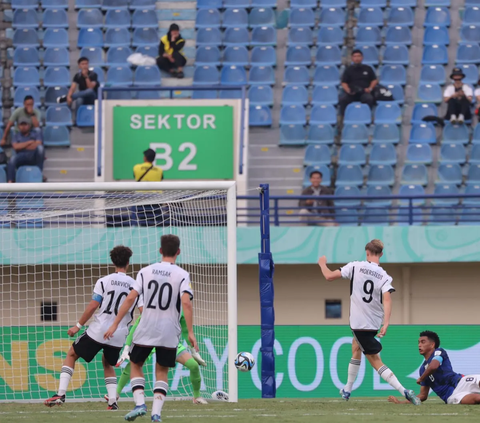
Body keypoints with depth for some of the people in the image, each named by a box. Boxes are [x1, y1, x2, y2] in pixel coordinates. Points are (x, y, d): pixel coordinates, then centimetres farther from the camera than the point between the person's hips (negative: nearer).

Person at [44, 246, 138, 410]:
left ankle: (60, 394, 0)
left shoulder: (104, 282, -4)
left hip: (98, 331, -3)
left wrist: (78, 325, -3)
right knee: (108, 364, 27)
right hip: (119, 336, 3)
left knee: (71, 355, 14)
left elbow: (93, 305, -10)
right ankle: (113, 402, 11)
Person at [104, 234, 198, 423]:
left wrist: (115, 324, -2)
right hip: (169, 332, 0)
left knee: (135, 365, 18)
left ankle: (140, 404, -1)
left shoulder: (146, 271, 1)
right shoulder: (182, 275, -4)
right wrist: (190, 333, -16)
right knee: (162, 372, 12)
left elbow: (130, 298, -5)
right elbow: (186, 302, -17)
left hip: (146, 330, 0)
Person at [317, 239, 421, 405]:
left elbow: (329, 276, -6)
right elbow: (387, 299, -21)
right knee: (356, 348, 24)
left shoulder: (355, 267, -9)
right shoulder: (384, 277, -5)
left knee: (375, 361, 0)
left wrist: (323, 264, 16)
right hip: (374, 323, 4)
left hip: (359, 322, -4)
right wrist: (386, 323, -29)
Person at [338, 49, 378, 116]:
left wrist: (370, 88, -2)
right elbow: (344, 83, 12)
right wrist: (348, 90, -9)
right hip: (351, 93, 0)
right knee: (342, 99, -32)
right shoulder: (348, 70, 16)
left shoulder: (368, 69, 17)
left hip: (364, 92, 0)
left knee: (369, 99, -36)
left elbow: (374, 80, 18)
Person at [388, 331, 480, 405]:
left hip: (458, 382, -4)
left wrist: (420, 379, 3)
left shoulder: (439, 352, 8)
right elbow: (423, 395, 28)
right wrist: (401, 402, 21)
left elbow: (433, 366, -17)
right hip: (451, 397, 4)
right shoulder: (423, 369, 25)